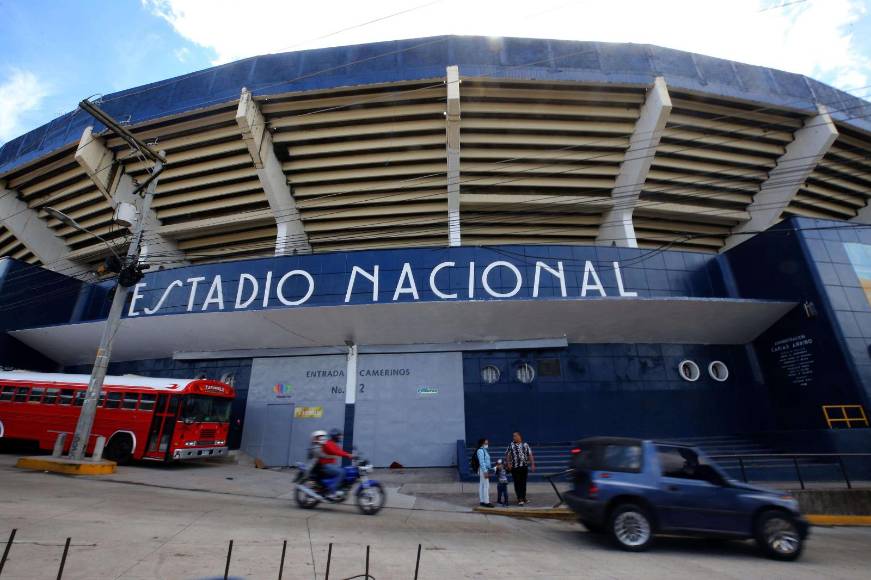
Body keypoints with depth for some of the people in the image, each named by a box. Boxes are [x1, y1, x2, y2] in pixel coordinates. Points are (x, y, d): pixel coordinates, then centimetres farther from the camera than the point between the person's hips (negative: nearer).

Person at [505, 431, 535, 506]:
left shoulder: (525, 445, 3)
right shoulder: (511, 445, 1)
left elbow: (530, 455, 2)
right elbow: (508, 455, 1)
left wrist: (532, 464, -3)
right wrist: (508, 464, -9)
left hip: (524, 466, 2)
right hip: (515, 467, -2)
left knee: (523, 483, 10)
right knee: (517, 483, -2)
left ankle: (523, 497, 24)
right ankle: (519, 499, 4)